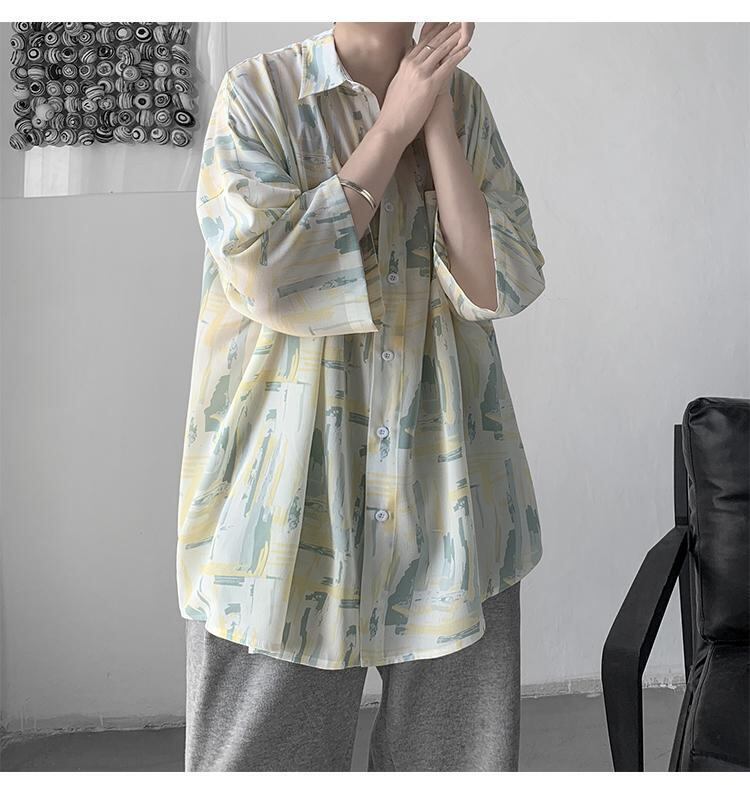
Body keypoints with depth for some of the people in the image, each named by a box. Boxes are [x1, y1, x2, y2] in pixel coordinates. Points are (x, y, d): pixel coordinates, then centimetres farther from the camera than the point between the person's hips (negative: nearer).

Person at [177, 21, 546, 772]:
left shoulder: (464, 100, 7)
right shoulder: (258, 91, -2)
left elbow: (499, 286, -5)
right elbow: (270, 278, -16)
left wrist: (436, 121, -9)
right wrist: (393, 126, -11)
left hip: (447, 478, 3)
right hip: (293, 480, -2)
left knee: (460, 740, 13)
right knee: (266, 743, 10)